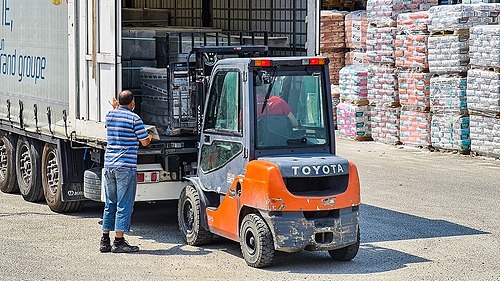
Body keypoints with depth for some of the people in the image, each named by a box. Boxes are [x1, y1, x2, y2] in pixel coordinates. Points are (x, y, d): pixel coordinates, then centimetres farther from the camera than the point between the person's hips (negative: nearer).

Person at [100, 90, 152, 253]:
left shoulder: (110, 116, 9)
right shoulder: (134, 118, -8)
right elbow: (145, 142, -3)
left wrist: (115, 109, 36)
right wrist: (150, 137, 19)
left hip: (109, 165, 6)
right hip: (126, 166, -6)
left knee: (110, 204, 13)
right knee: (124, 205, -2)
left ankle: (105, 240, 15)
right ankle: (118, 241, -2)